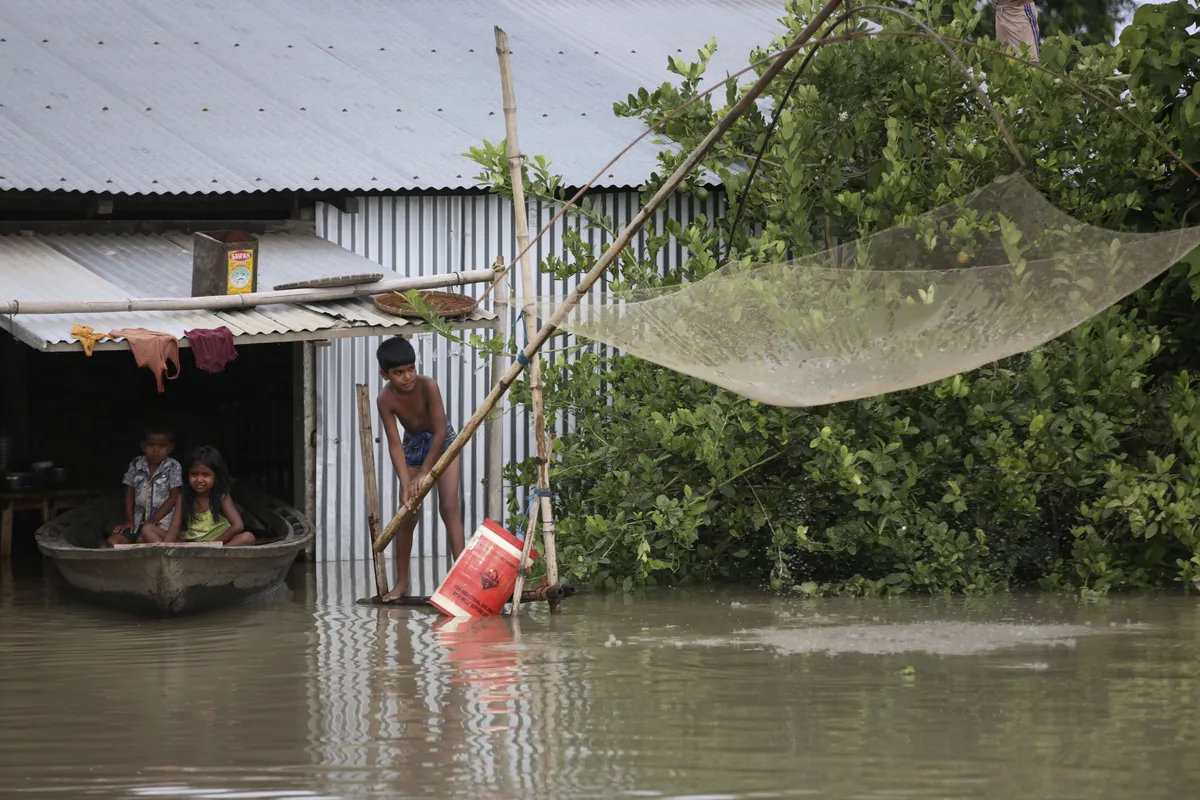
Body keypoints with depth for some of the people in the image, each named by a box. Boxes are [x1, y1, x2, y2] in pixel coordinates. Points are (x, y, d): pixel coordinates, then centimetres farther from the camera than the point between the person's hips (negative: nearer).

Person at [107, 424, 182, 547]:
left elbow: (174, 497, -9)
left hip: (162, 519, -5)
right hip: (138, 518, 5)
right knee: (112, 542, -12)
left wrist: (154, 519, -15)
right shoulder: (136, 464, 4)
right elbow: (130, 493, 10)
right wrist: (129, 520, 0)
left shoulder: (173, 467, -7)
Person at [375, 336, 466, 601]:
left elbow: (440, 432, -29)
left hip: (441, 442, -3)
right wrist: (406, 486, -33)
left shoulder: (427, 386, -31)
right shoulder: (385, 400, -24)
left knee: (449, 507, -15)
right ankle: (402, 582, 12)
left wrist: (422, 474, -27)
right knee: (407, 515, 2)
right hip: (413, 446, 3)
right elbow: (395, 445, -24)